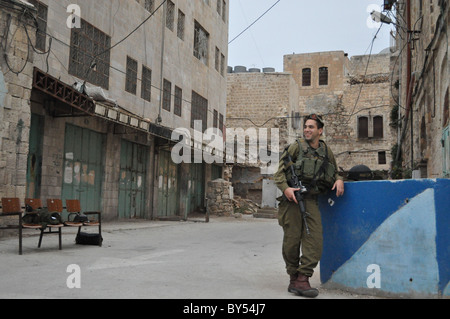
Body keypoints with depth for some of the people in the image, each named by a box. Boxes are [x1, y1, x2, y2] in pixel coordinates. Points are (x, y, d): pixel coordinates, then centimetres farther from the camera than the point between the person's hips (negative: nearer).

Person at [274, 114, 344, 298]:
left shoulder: (326, 152, 13)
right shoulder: (296, 147, 2)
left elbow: (334, 172, 26)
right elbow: (279, 172, -1)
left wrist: (339, 180, 3)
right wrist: (286, 188, -17)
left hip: (310, 200, 3)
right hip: (292, 199, -3)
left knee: (315, 239, -10)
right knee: (292, 240, 0)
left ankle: (302, 279, -7)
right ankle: (293, 278, 16)